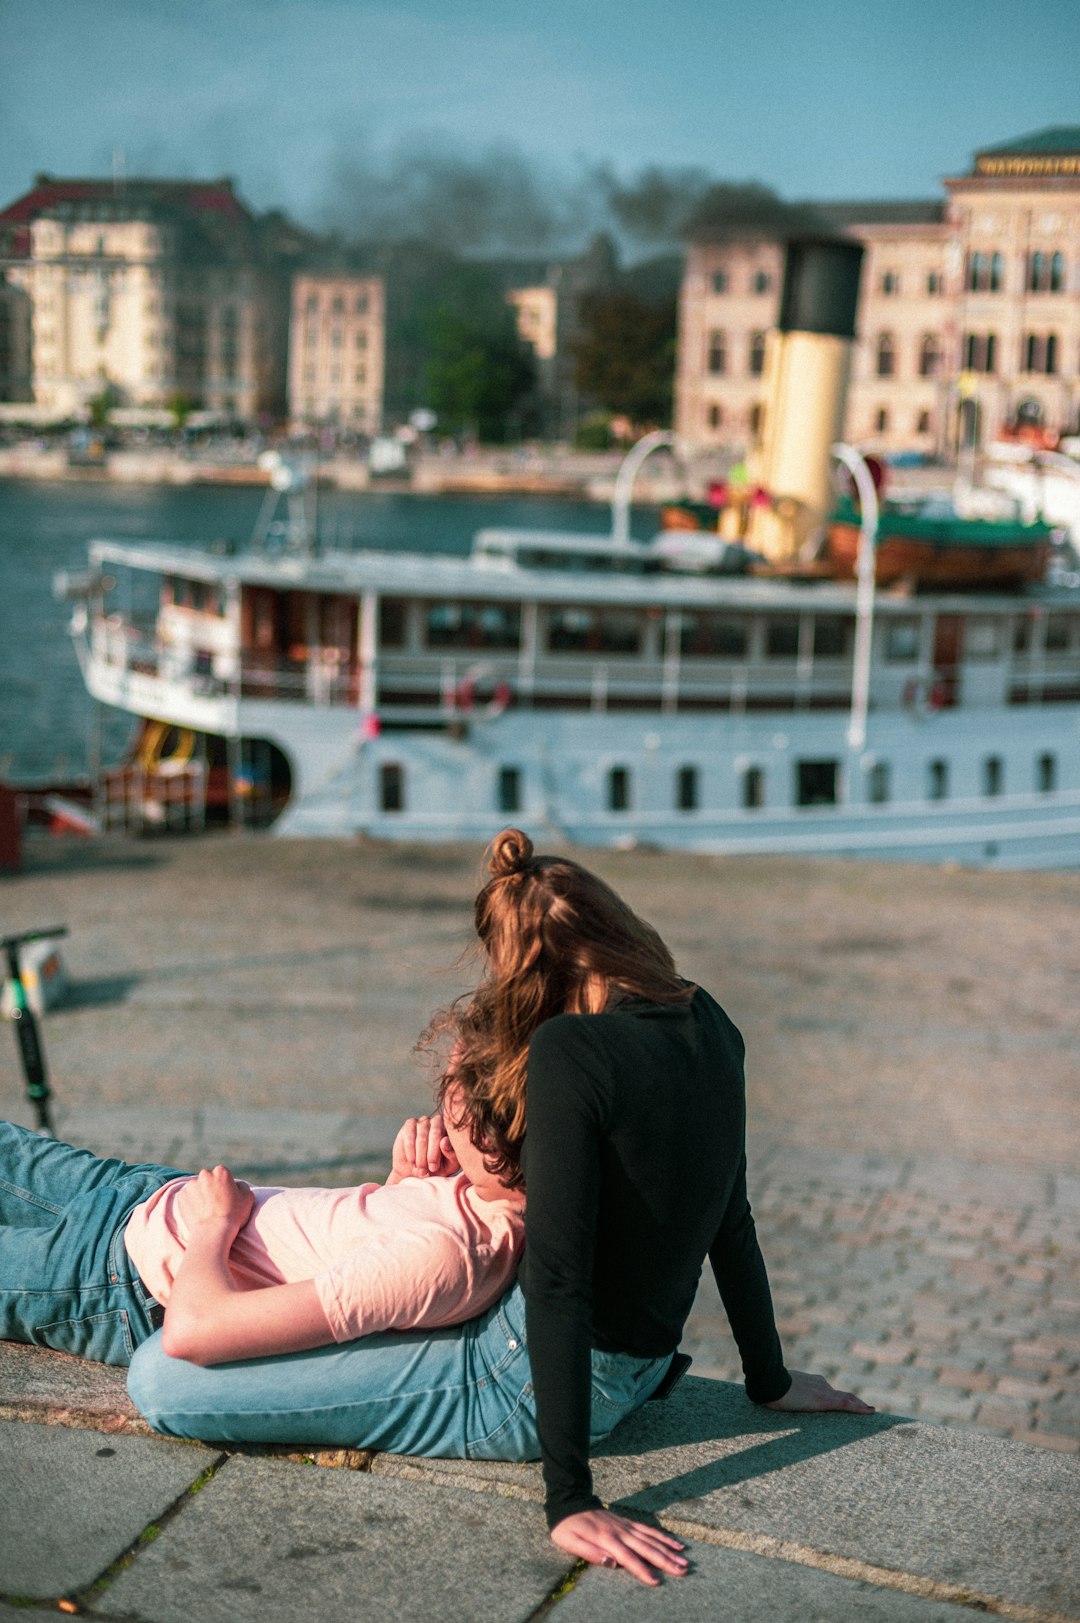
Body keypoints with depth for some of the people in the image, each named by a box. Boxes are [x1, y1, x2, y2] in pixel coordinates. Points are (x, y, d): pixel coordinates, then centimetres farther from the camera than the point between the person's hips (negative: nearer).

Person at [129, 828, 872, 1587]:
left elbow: (559, 1276, -28)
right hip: (638, 1369, 9)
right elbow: (730, 1220, 9)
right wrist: (770, 1380, 20)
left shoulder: (568, 1051, -25)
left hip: (528, 1384, -9)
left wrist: (571, 1499, -27)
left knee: (161, 1376, -15)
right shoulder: (703, 1021, -1)